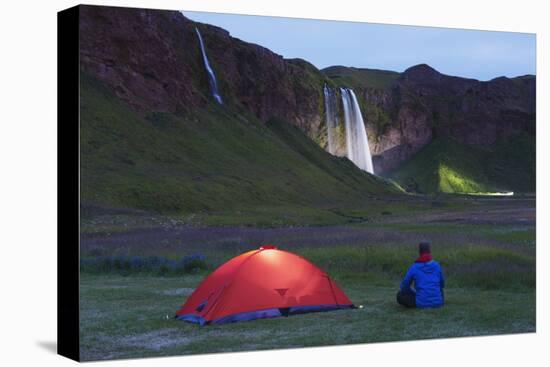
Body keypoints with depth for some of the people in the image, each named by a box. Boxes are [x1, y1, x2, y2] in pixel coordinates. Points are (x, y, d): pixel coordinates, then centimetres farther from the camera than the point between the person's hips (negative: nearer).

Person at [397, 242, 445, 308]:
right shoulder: (437, 265, 2)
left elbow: (404, 286, 4)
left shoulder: (414, 267, -4)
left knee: (400, 295, 18)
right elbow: (442, 284, 15)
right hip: (437, 303, 4)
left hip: (422, 303, -4)